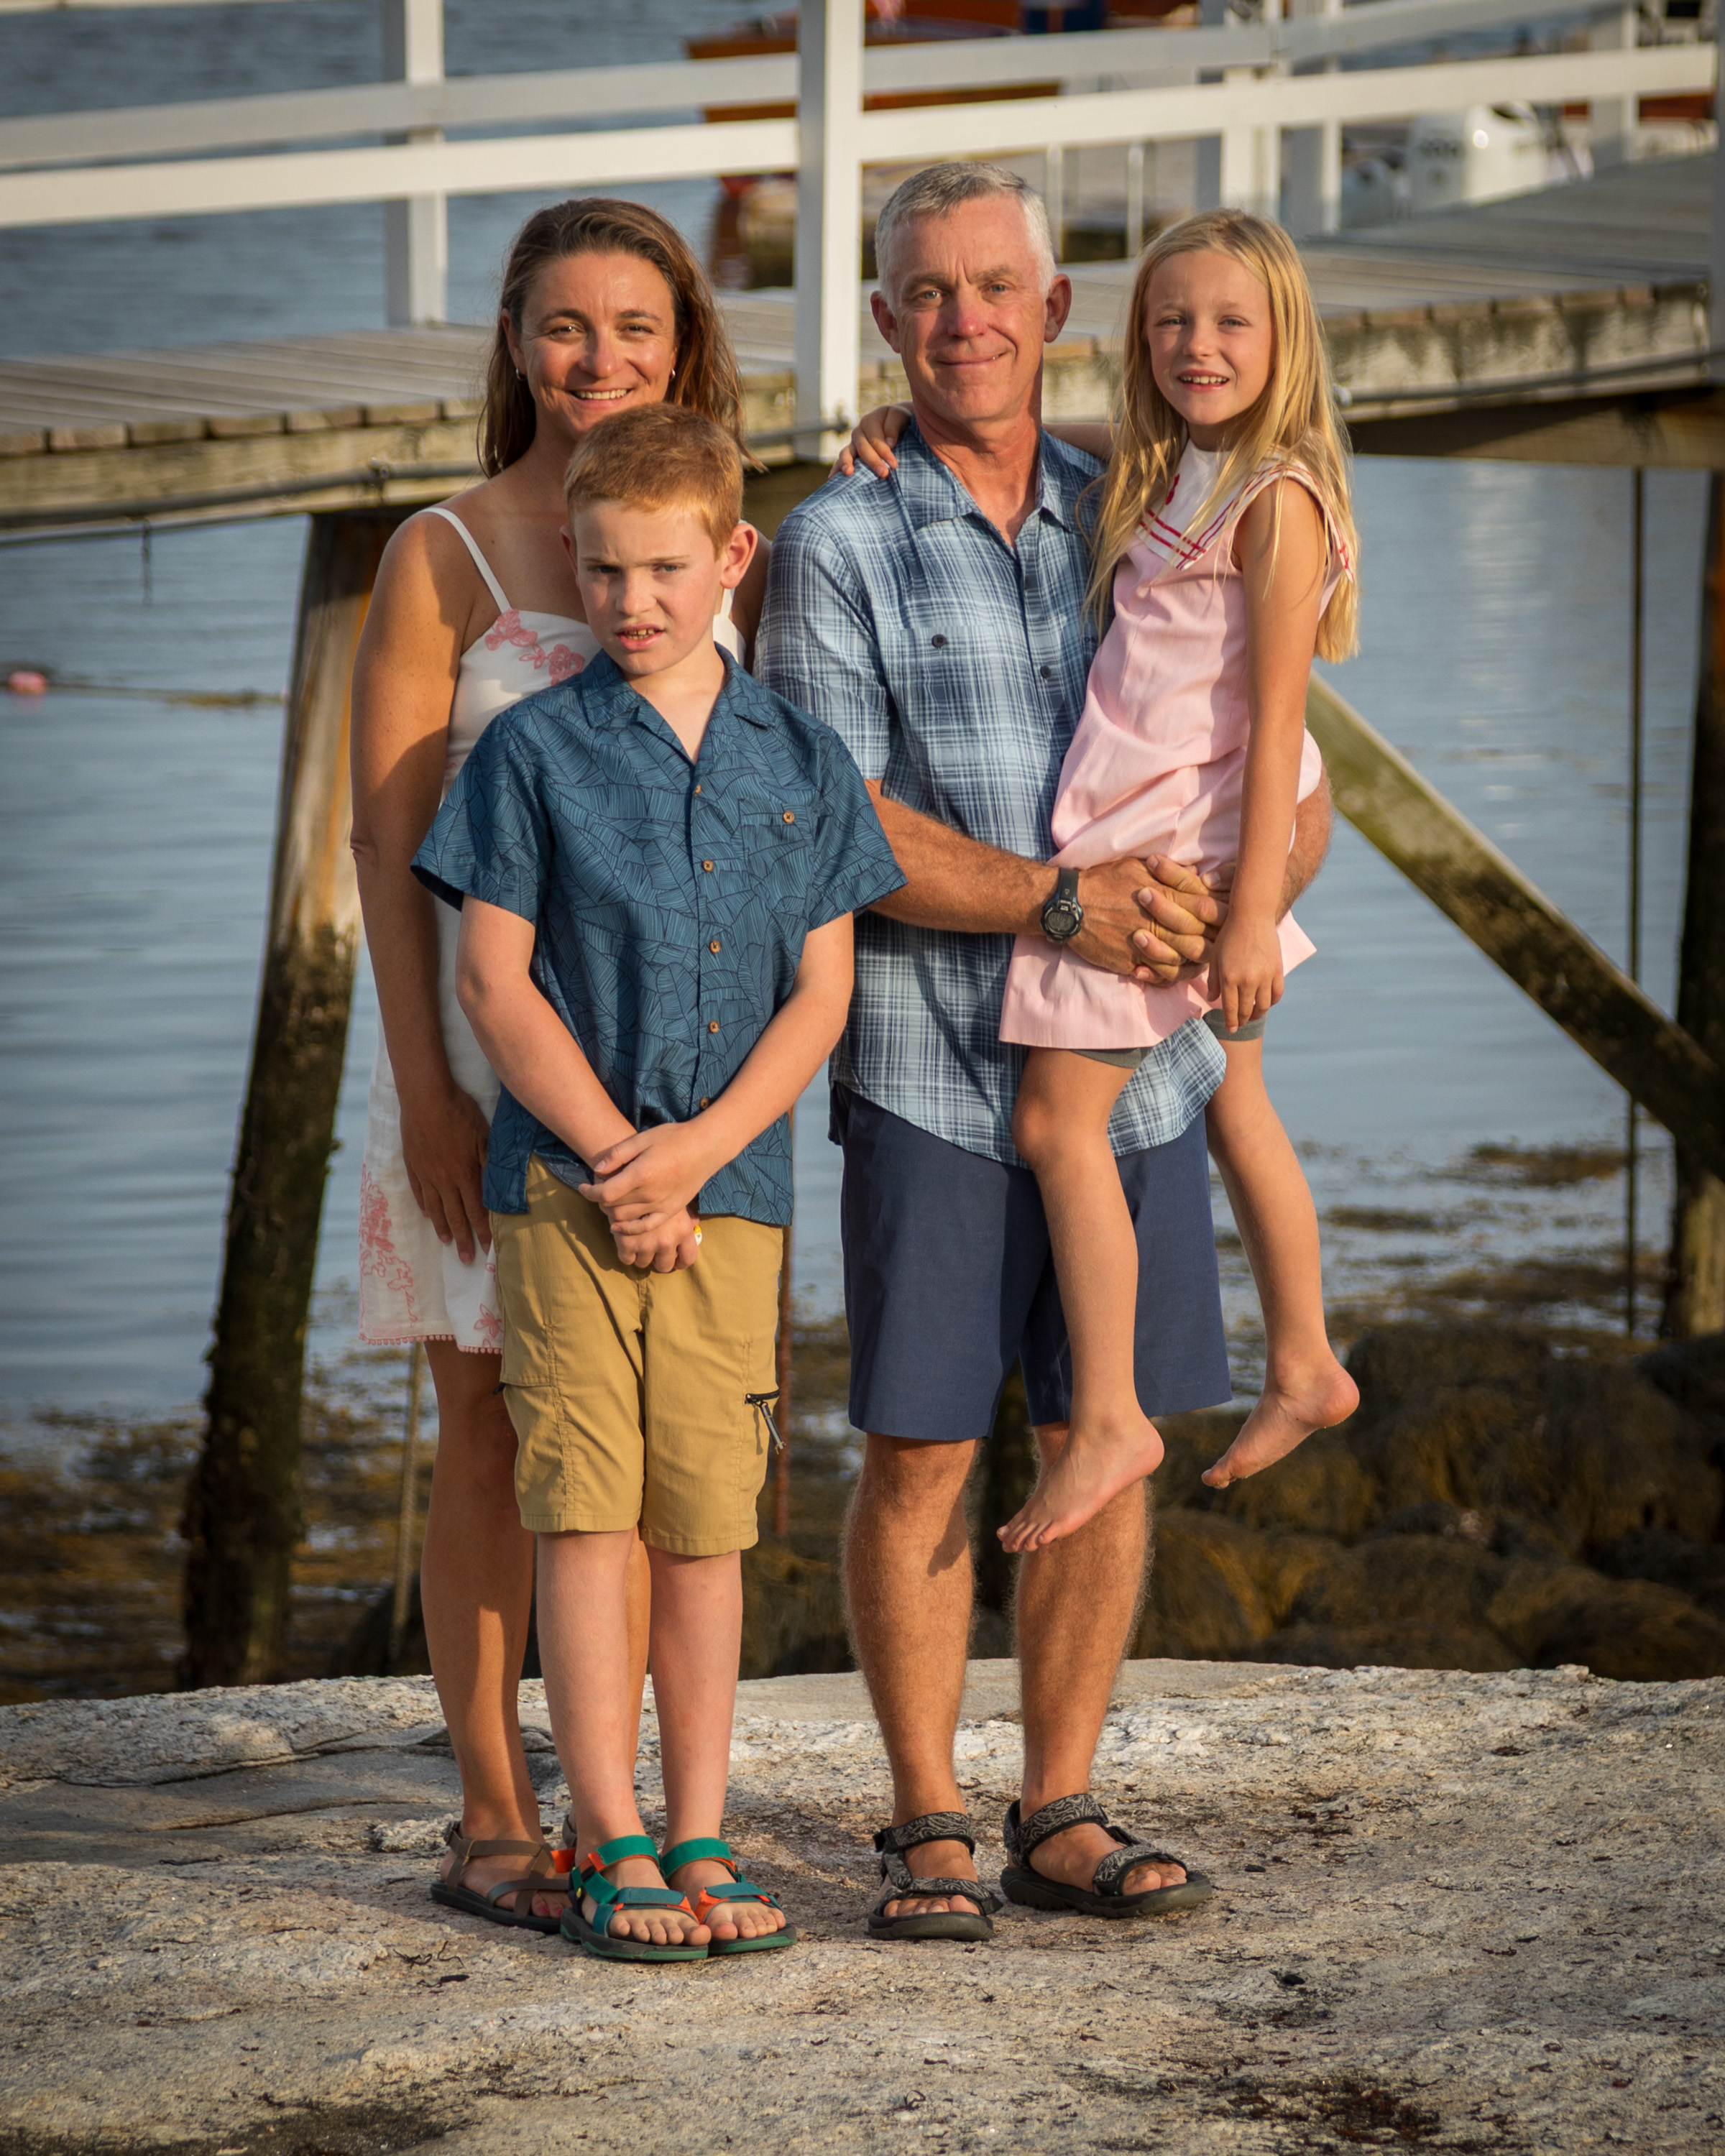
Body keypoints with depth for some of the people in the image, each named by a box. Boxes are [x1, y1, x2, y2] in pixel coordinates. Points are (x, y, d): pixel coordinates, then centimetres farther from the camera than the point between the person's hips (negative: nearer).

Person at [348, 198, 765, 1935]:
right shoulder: (445, 556, -5)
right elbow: (389, 838, -6)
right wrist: (423, 1084, -13)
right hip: (490, 1042, -4)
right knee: (494, 1432, 2)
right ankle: (493, 1822, 10)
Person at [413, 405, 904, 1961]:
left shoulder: (802, 764, 7)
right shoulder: (535, 752, 0)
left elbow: (821, 995, 4)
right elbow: (495, 980, -3)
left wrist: (697, 1147, -9)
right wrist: (614, 1153, -10)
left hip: (734, 1189, 2)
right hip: (565, 1180, -2)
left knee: (709, 1525, 5)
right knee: (584, 1513, -4)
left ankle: (700, 1844, 11)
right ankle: (613, 1850, 1)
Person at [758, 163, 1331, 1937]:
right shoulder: (836, 549, -1)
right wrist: (1061, 903, -18)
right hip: (932, 1069, -3)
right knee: (919, 1452, -2)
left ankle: (1060, 1817, 15)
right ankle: (925, 1829, 10)